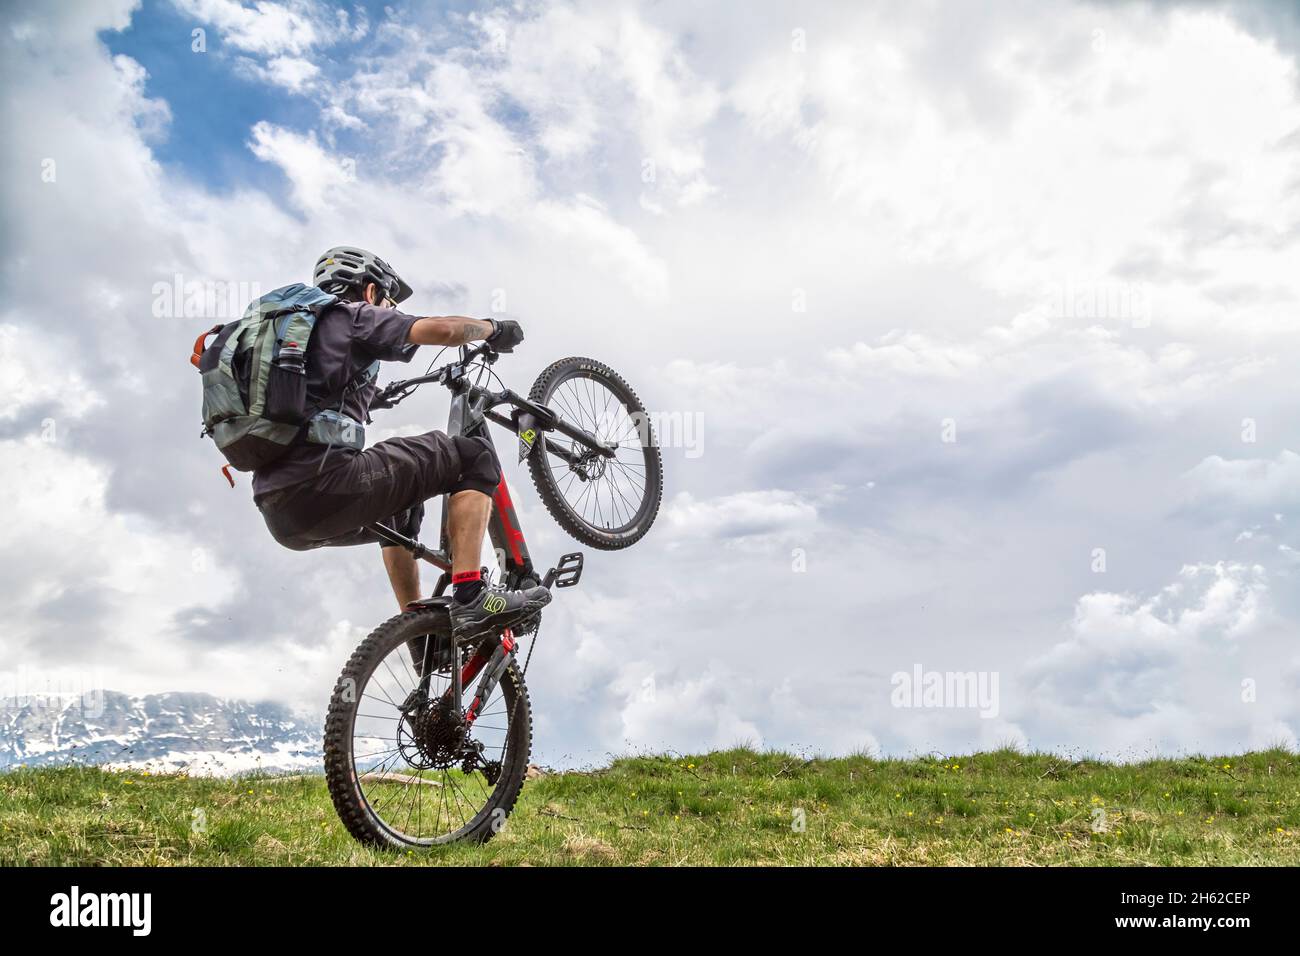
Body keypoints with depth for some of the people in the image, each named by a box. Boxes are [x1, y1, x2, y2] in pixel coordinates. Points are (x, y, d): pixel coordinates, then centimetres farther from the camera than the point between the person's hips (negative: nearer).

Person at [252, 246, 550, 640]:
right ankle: (470, 600, -11)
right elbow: (441, 329, -9)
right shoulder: (355, 316, 5)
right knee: (473, 458, 0)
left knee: (402, 509, 35)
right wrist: (493, 328, 10)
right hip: (319, 483, -9)